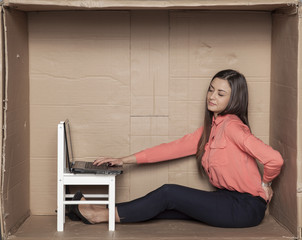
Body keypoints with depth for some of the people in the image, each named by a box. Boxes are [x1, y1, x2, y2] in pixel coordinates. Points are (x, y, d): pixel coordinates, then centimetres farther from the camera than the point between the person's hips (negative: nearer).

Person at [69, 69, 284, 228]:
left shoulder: (232, 126, -16)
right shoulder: (210, 128, 12)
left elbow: (274, 159, -27)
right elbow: (174, 148, 11)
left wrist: (264, 183, -4)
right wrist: (125, 160, 7)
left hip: (246, 207, -8)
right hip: (229, 199, 8)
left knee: (169, 193, -10)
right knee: (168, 205, 3)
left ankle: (108, 215, 0)